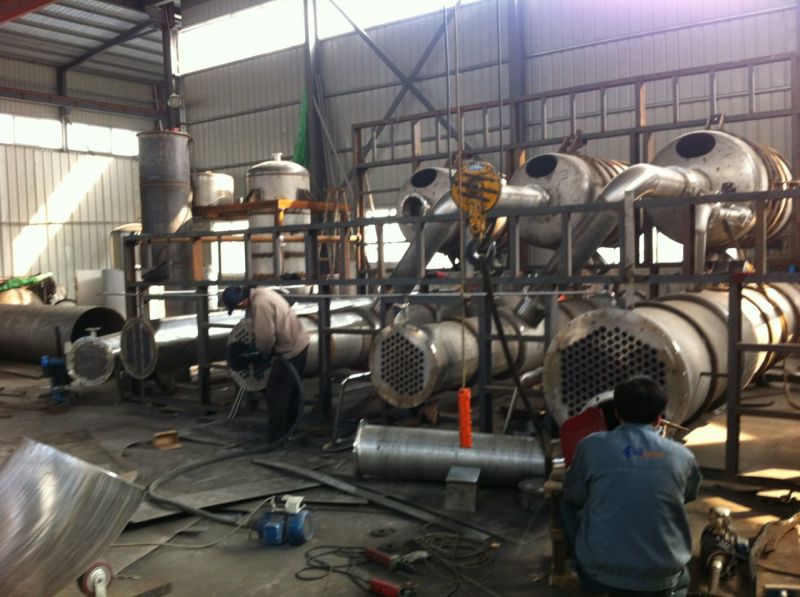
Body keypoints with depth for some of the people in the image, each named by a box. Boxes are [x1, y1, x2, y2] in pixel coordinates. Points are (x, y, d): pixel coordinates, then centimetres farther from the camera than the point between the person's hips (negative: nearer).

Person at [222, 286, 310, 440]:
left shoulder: (260, 303, -26)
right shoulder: (261, 293, 3)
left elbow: (265, 337, -23)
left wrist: (262, 353, -2)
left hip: (290, 350, -10)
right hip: (299, 343, 10)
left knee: (276, 393, -1)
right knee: (291, 389, 22)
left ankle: (277, 434, 8)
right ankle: (291, 426, 36)